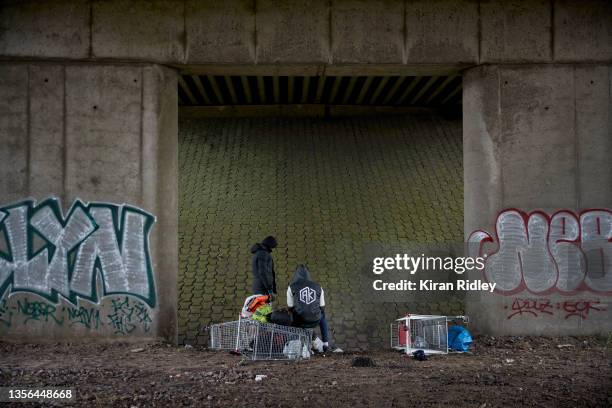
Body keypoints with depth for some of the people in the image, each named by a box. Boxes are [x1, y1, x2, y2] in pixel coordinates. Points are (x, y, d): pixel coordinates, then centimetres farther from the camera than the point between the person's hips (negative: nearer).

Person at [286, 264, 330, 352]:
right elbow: (322, 307, 10)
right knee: (322, 316, 38)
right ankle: (326, 343, 36)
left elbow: (290, 307, 4)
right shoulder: (318, 287, 3)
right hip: (314, 321, 2)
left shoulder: (292, 287, -4)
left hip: (299, 322, -1)